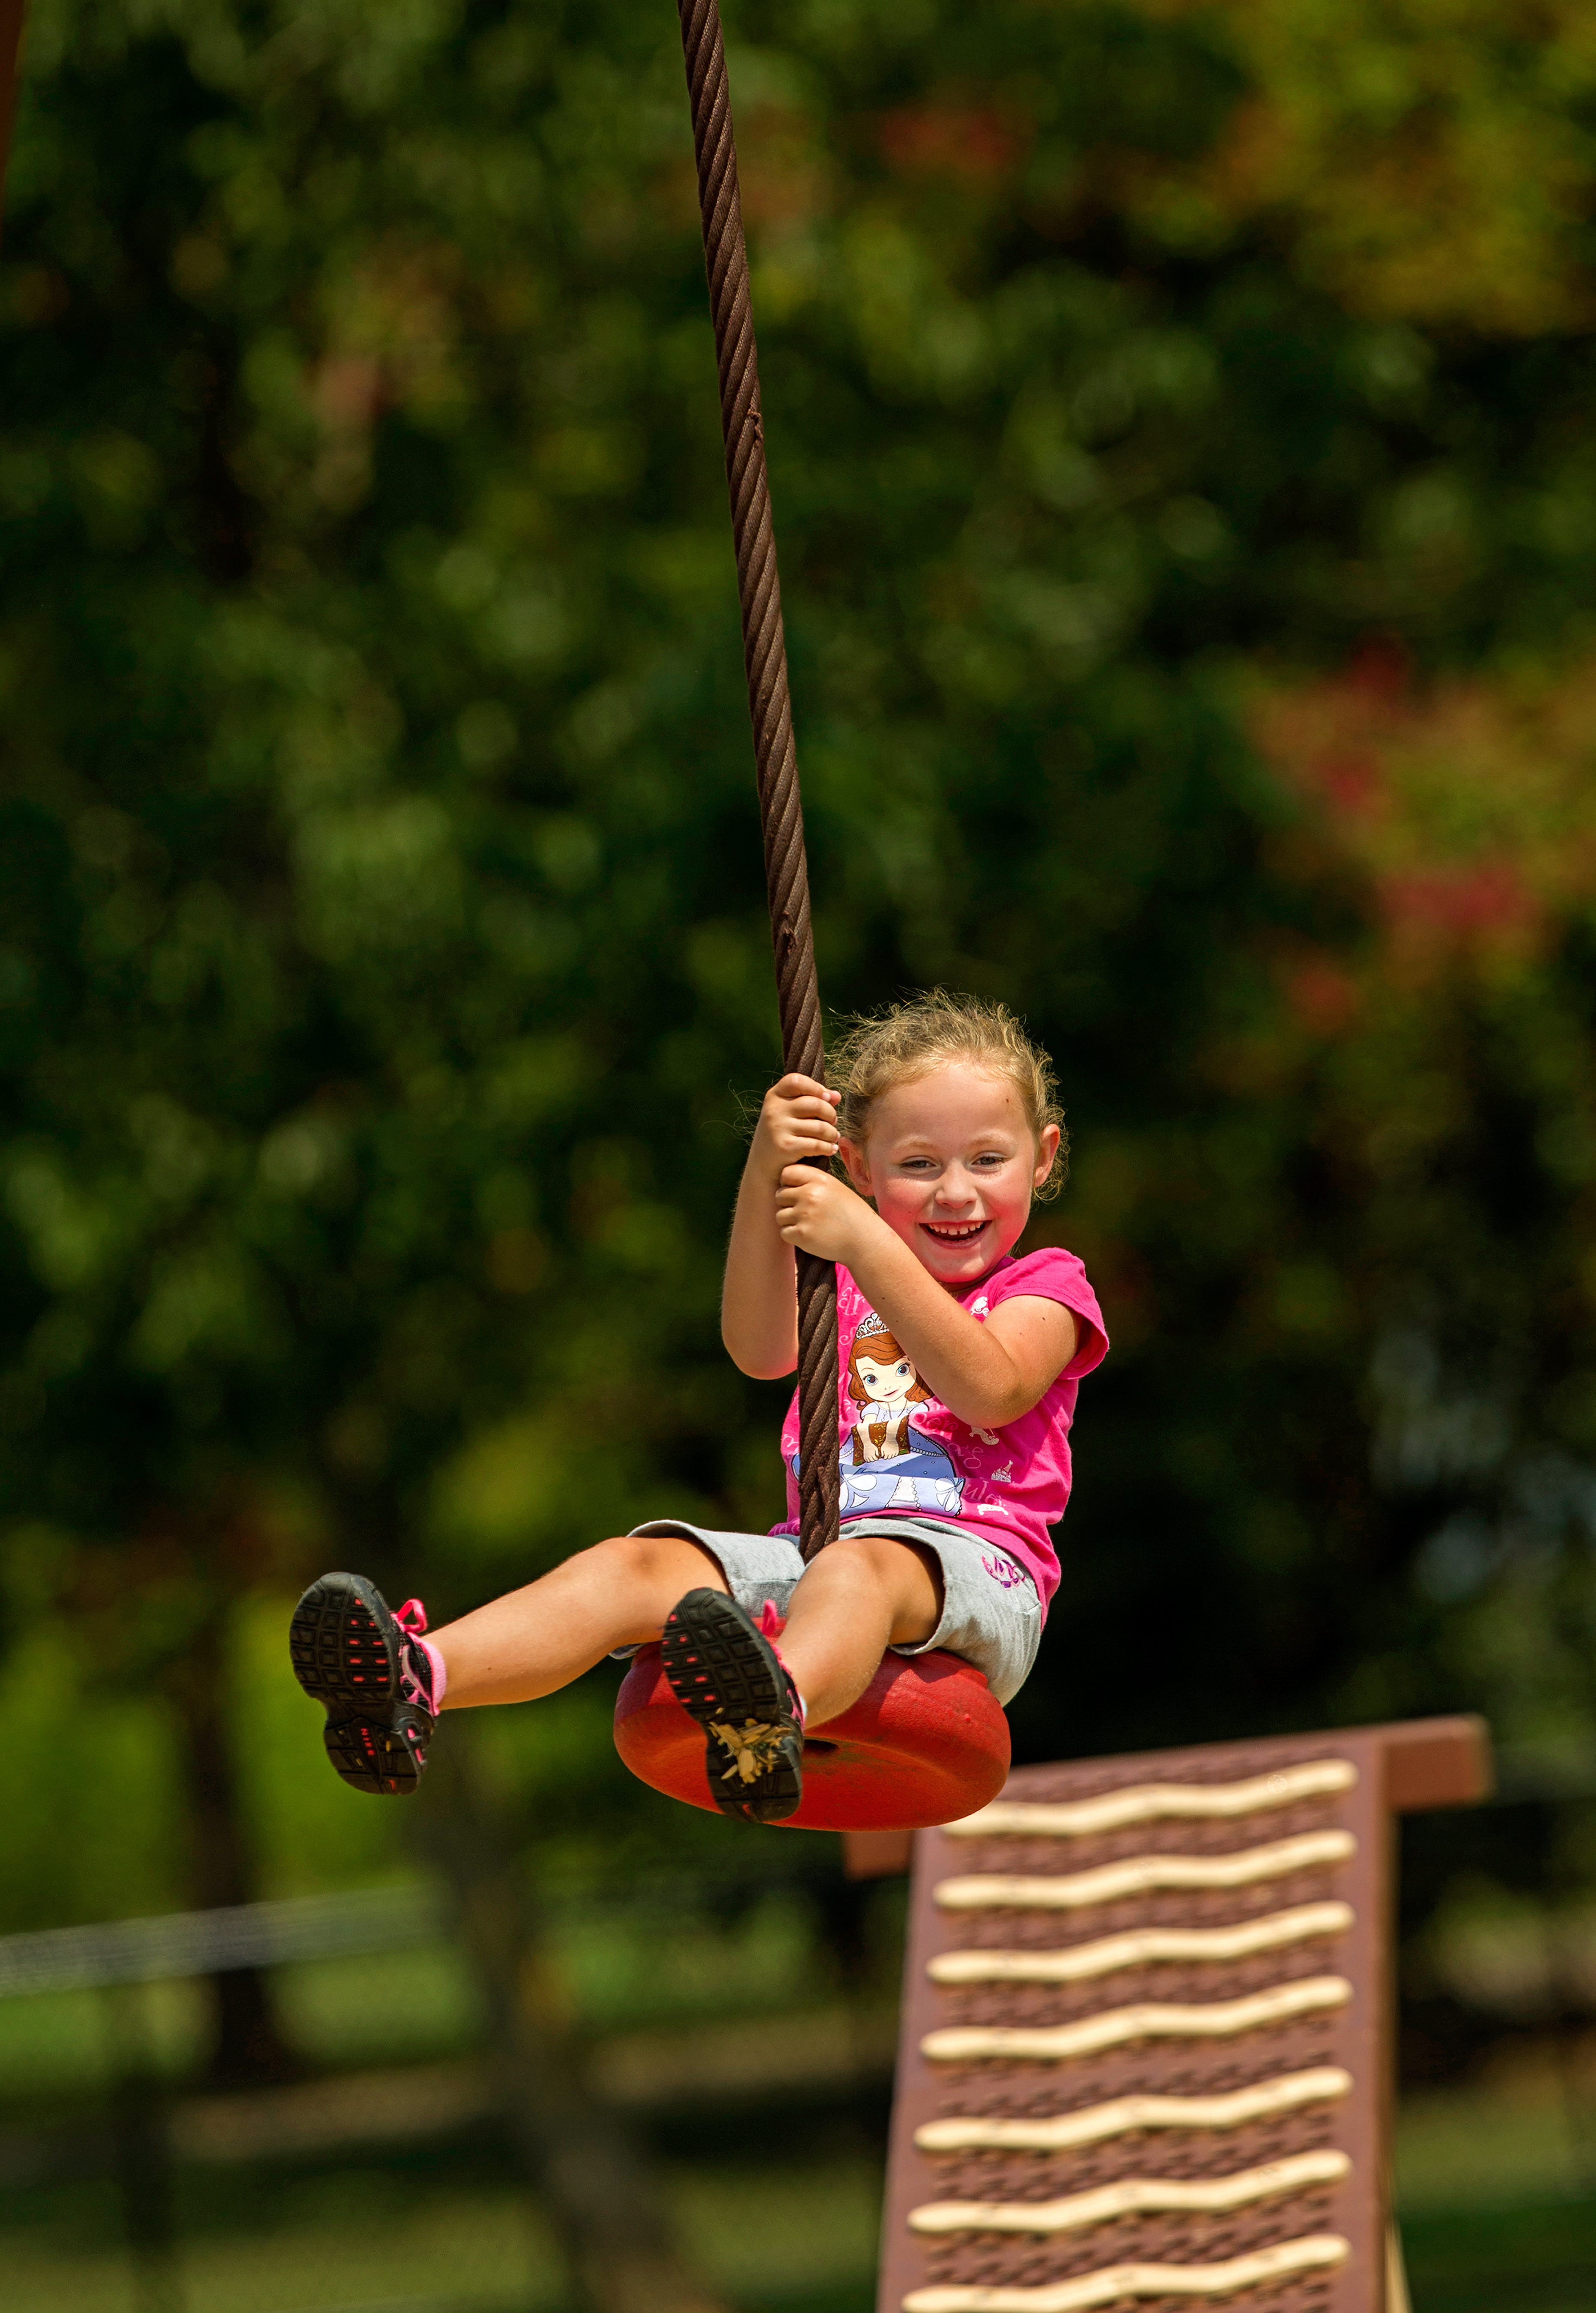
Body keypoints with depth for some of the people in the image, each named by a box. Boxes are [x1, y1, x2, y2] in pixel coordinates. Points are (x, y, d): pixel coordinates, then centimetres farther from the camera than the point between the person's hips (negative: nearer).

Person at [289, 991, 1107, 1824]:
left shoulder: (1044, 1287, 14)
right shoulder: (844, 1286, 25)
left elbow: (992, 1391, -10)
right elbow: (759, 1349, 1)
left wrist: (865, 1243, -15)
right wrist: (764, 1177, -12)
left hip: (970, 1573, -5)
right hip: (811, 1553, 5)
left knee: (860, 1570, -40)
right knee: (641, 1563, -23)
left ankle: (774, 1713, -78)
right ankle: (416, 1678, -49)